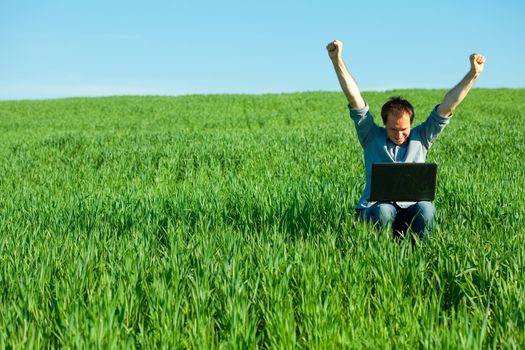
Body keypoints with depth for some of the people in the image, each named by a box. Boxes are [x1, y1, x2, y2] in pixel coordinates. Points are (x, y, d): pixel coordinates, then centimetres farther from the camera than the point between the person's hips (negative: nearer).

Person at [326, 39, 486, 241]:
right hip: (375, 209, -1)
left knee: (425, 208, -32)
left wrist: (473, 74, -4)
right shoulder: (372, 136, 6)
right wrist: (337, 61, -11)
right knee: (383, 211, -36)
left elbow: (448, 105, 5)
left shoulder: (421, 138, 11)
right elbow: (354, 98, -3)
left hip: (410, 210, 2)